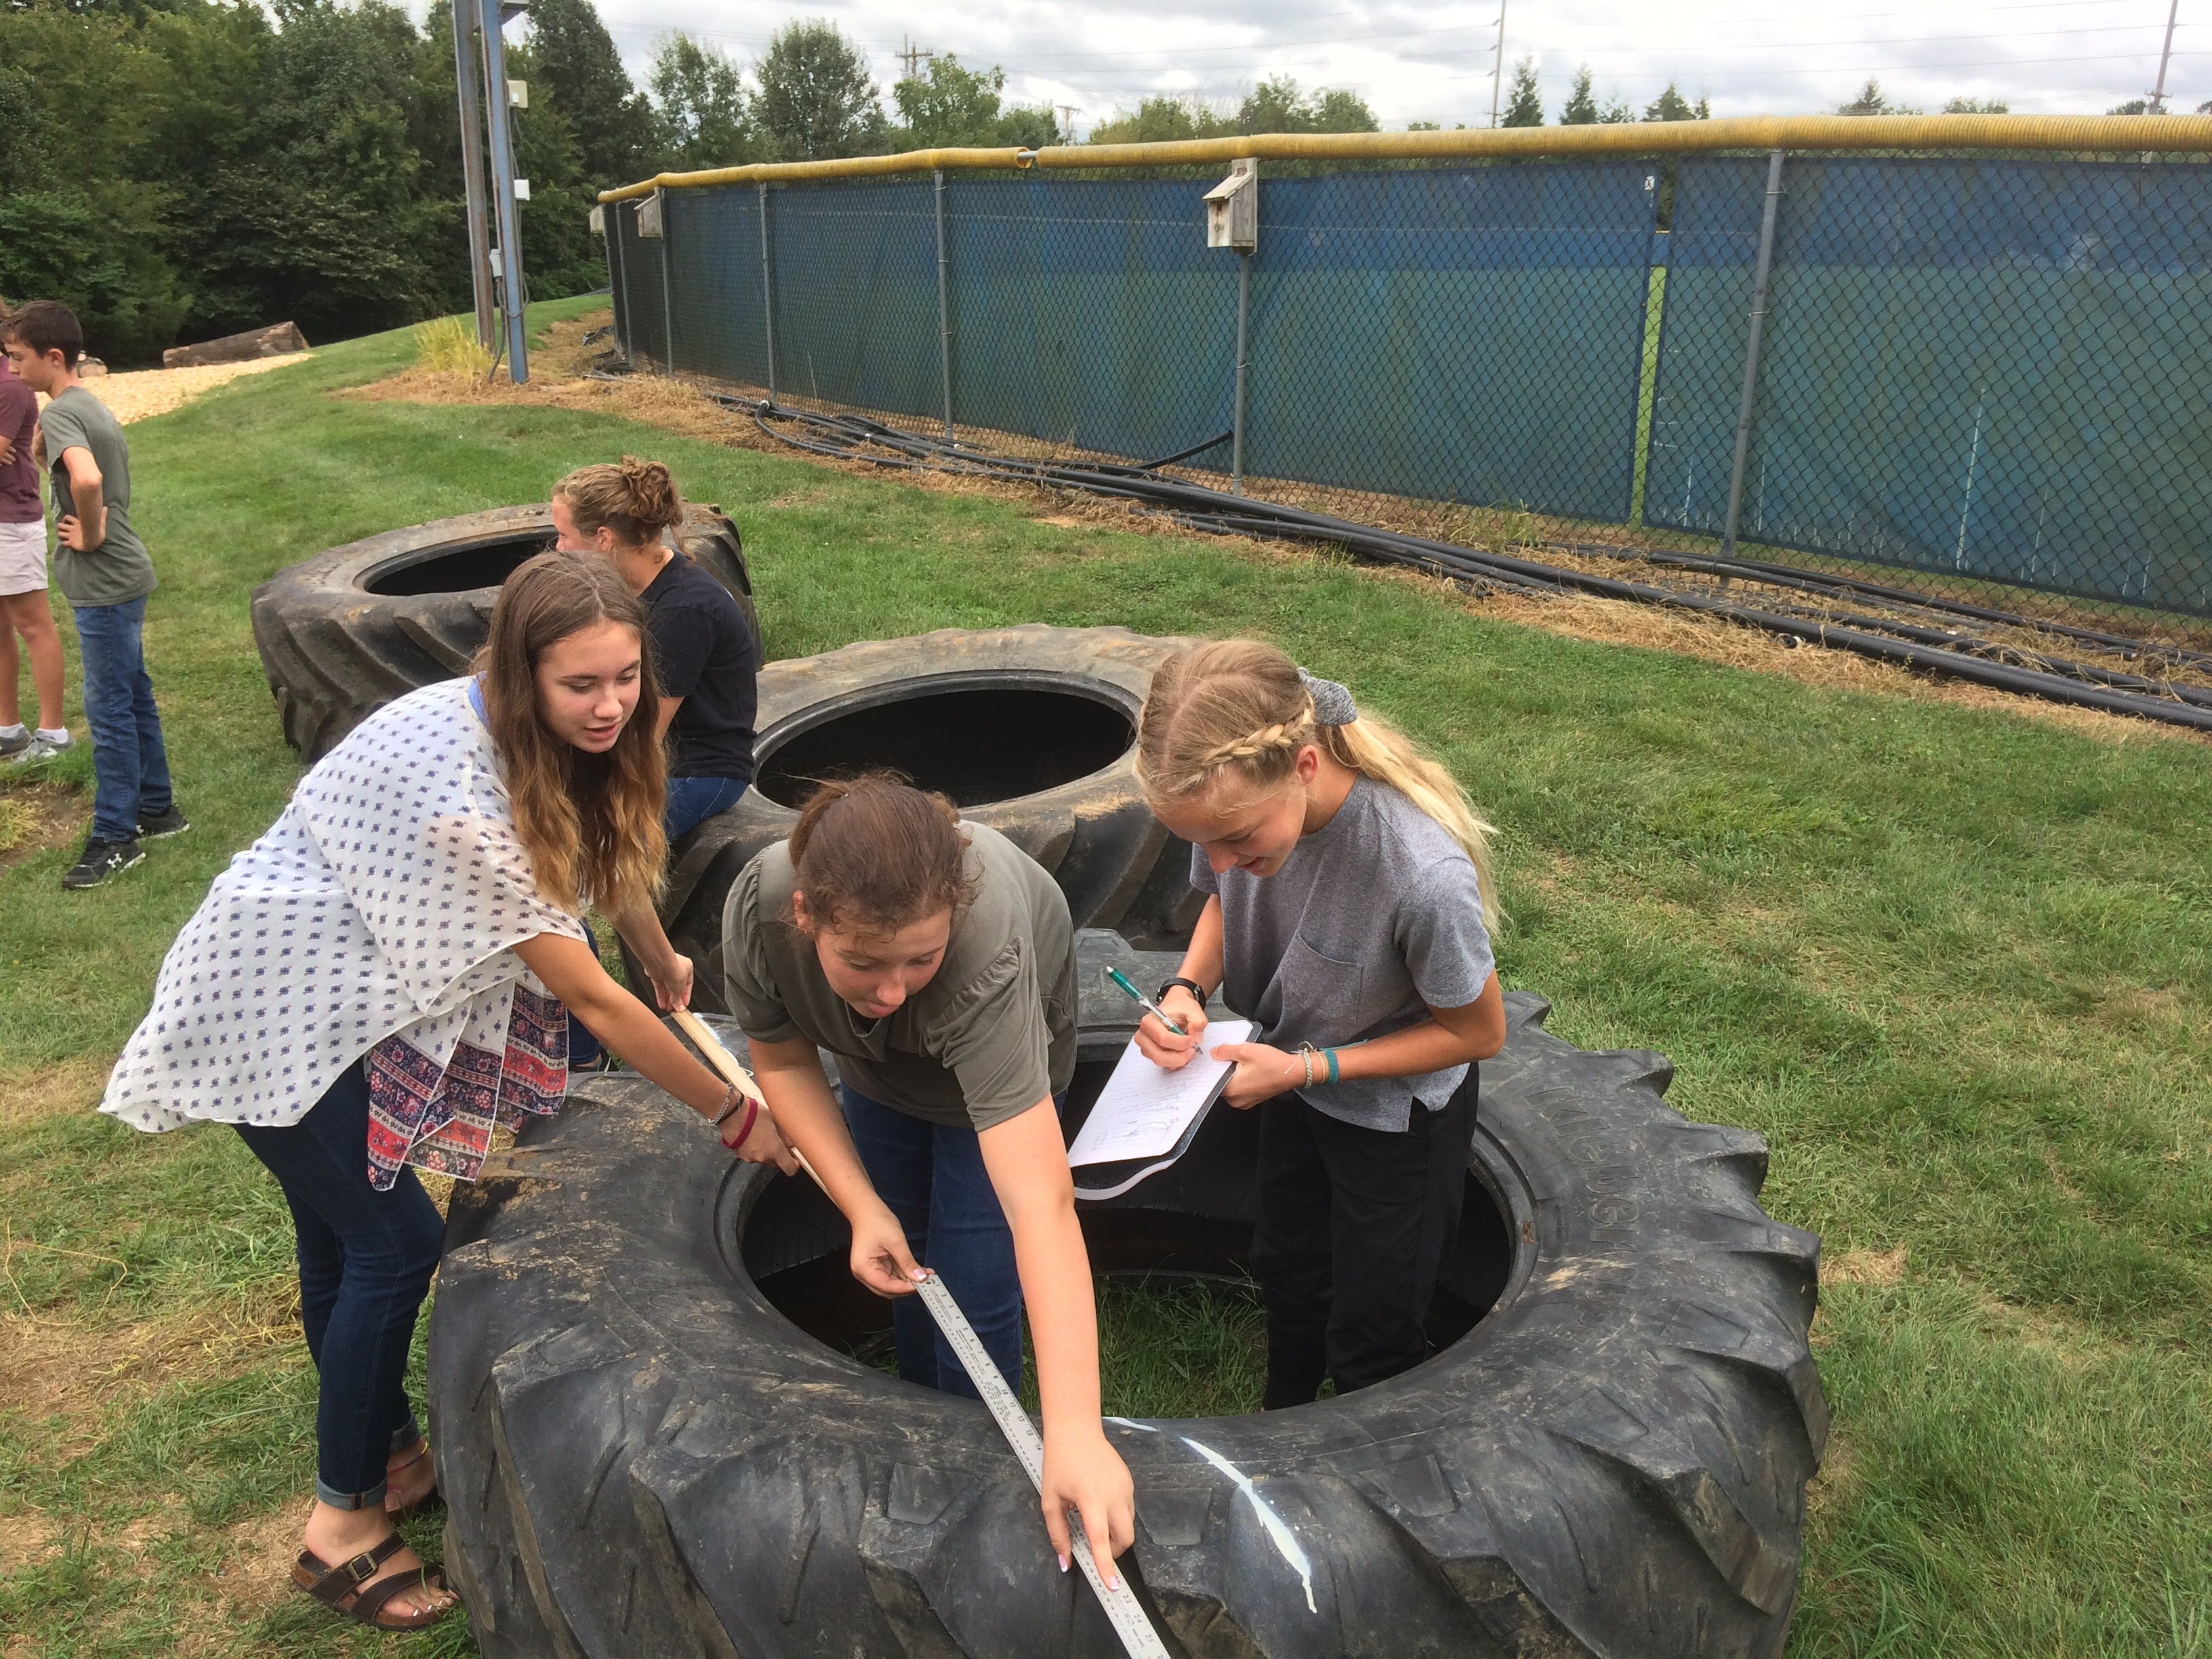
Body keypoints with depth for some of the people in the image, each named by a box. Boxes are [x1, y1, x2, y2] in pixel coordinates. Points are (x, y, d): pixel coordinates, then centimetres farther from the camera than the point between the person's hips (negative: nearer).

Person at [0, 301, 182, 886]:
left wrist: (91, 536, -21)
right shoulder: (91, 406, 12)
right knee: (133, 697, 17)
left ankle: (115, 838, 4)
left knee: (109, 709, -3)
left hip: (103, 584, -10)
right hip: (124, 576, 10)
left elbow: (87, 479, -36)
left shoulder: (59, 413, -17)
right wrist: (96, 529, 10)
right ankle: (157, 809, 27)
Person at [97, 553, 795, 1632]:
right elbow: (587, 997, -30)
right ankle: (343, 1528, 12)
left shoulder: (559, 744, -9)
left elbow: (607, 847, 14)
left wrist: (665, 962, 24)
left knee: (340, 1237, 19)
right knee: (395, 1245, -4)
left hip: (334, 988, 8)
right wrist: (734, 1119, -22)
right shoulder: (458, 784, -35)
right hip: (272, 1009, -8)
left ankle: (385, 1450, 36)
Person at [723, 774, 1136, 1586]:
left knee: (971, 1274, -8)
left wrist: (1074, 1433, -61)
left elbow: (1042, 1205, -55)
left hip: (1004, 1050, -3)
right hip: (875, 1064, 4)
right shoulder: (757, 911, -38)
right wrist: (862, 1206, -26)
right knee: (900, 1255, 15)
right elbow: (782, 1061, -16)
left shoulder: (986, 959, -49)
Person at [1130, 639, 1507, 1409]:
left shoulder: (1425, 876, -43)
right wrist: (1188, 987, -22)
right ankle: (1281, 1420, 57)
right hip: (1294, 1083, 6)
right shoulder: (1235, 800, -27)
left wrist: (1305, 1067, -28)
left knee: (1368, 1341, 13)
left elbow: (1477, 1033, -23)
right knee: (1285, 1269, 30)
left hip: (1395, 1109, -6)